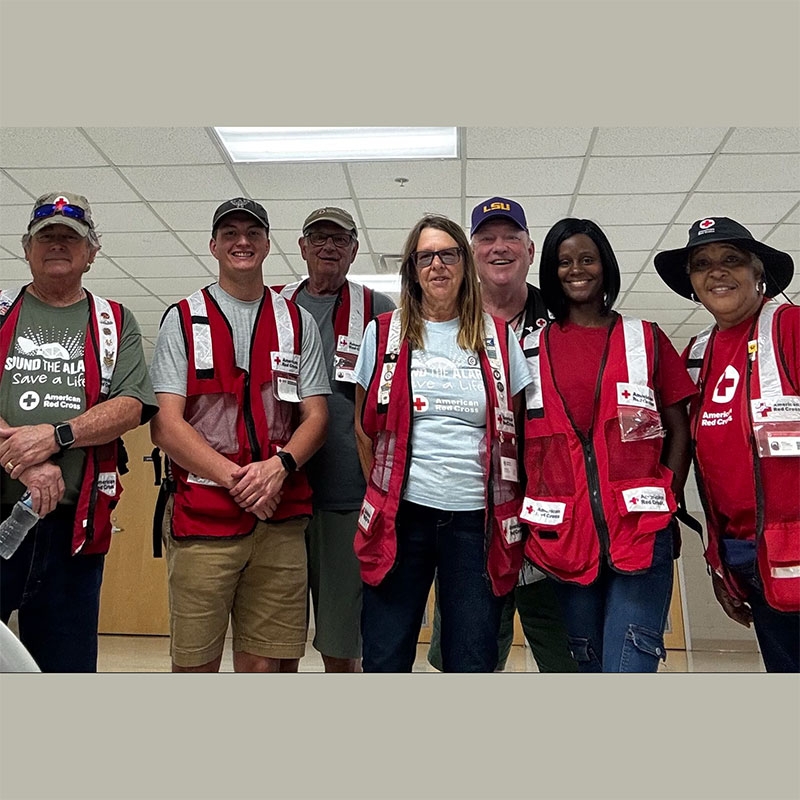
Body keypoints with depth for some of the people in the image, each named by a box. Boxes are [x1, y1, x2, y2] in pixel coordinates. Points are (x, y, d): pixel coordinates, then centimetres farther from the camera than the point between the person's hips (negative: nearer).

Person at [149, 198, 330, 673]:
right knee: (194, 664, 6)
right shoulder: (182, 320, 7)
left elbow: (316, 416, 7)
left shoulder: (298, 322, 13)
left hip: (281, 520, 2)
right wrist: (236, 477, -13)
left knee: (268, 662, 7)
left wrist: (279, 465, -13)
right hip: (201, 516, -1)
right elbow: (165, 424, -2)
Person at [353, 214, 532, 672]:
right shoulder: (384, 334, 4)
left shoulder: (499, 338, 6)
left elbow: (514, 432, 11)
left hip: (478, 520, 1)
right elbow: (364, 427, 10)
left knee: (473, 663, 9)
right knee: (385, 659, 9)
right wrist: (382, 493, 7)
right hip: (400, 517, 0)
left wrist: (511, 510, 7)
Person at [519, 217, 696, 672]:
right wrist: (530, 513, 2)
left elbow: (679, 431, 7)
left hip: (639, 530, -1)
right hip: (564, 532, 2)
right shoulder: (532, 348, 9)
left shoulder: (646, 340, 8)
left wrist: (667, 505, -1)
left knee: (629, 667, -10)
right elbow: (519, 439, 10)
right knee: (587, 664, 14)